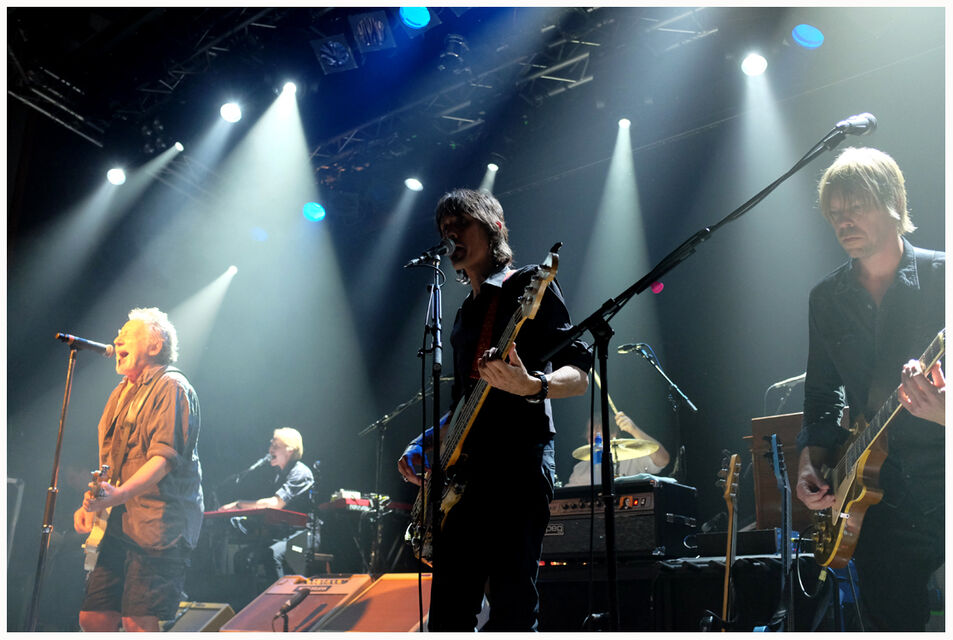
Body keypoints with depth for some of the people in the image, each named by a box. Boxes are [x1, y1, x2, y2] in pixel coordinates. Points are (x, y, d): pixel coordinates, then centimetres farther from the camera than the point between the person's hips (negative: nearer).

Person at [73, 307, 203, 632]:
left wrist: (117, 495, -30)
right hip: (120, 525, 9)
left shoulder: (171, 388, -6)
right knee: (92, 618, 6)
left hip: (158, 526, -9)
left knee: (138, 622, -13)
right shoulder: (122, 392, 22)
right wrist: (91, 504, 12)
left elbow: (165, 457, -18)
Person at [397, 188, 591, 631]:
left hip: (518, 460, -8)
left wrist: (531, 386, -27)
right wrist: (426, 443, 15)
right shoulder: (465, 314, 24)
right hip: (463, 471, 8)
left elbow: (579, 376, -7)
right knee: (448, 613, 6)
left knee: (512, 611, -10)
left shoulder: (529, 287, 1)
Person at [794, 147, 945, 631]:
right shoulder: (827, 298, 9)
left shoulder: (941, 277, -5)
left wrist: (944, 412, -28)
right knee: (891, 624, 9)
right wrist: (811, 458, 3)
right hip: (879, 497, 4)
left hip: (942, 490, -4)